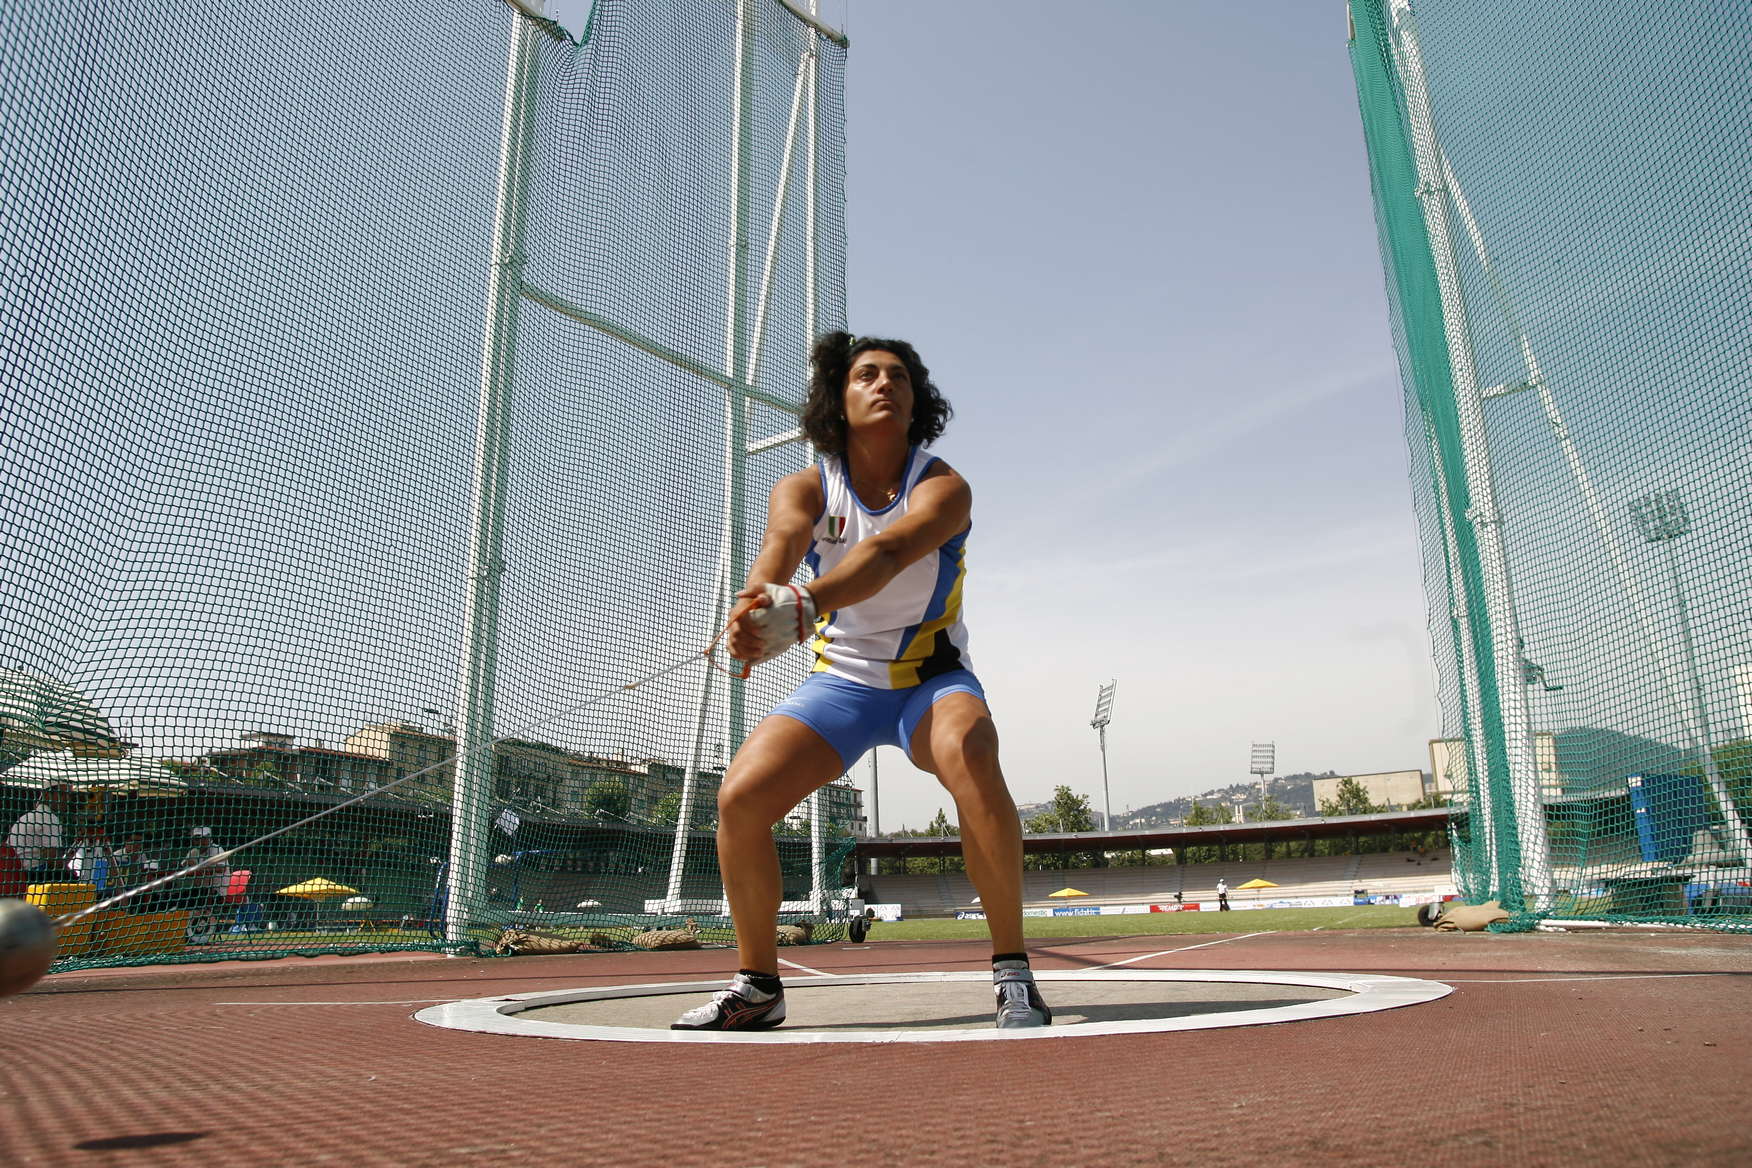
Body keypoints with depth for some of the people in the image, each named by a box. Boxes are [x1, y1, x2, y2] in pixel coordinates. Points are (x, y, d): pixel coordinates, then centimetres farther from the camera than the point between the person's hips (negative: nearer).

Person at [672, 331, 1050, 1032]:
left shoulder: (944, 488, -15)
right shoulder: (804, 489, -6)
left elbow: (887, 552, -36)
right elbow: (780, 545, -29)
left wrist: (801, 606, -56)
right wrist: (754, 606, -54)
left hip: (931, 678, -3)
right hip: (840, 680, 3)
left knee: (968, 752, -36)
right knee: (740, 797, -14)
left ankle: (1013, 973, -23)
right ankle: (757, 986, 8)